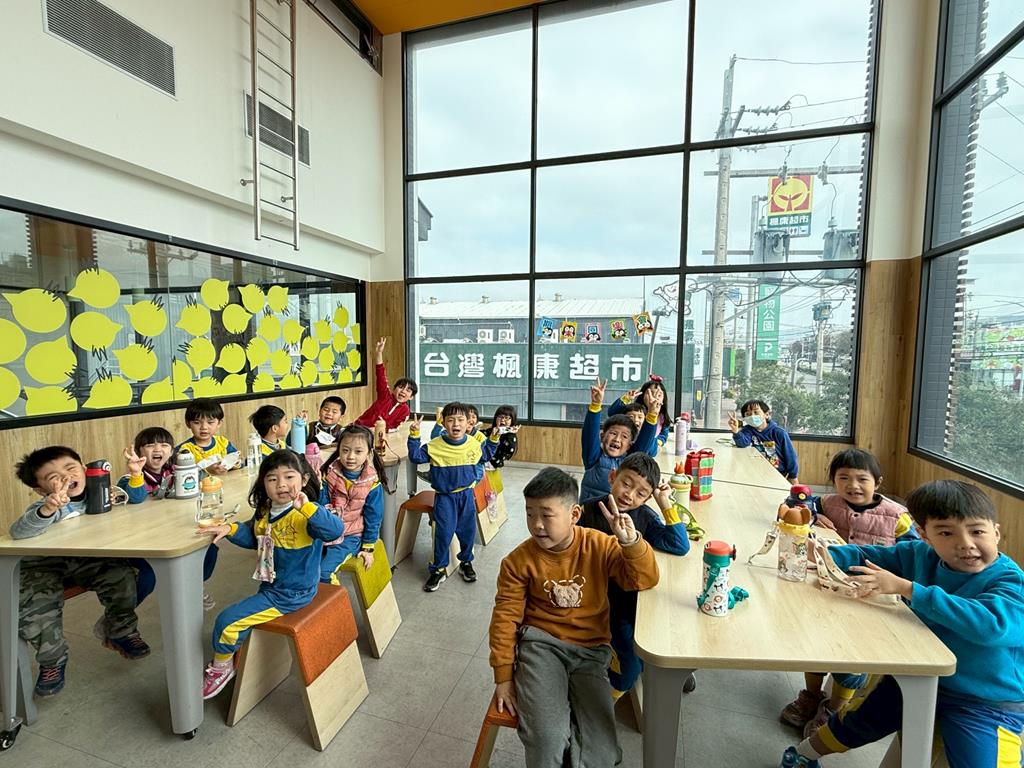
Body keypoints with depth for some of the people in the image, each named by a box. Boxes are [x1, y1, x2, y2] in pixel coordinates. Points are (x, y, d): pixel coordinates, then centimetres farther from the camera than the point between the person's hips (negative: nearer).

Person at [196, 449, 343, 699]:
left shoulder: (305, 515, -30)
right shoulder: (264, 511, -3)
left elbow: (336, 530, -48)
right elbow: (253, 536, 15)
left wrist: (307, 507, -59)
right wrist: (230, 528, -3)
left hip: (292, 594, -8)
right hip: (270, 586, 8)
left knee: (228, 620, -5)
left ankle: (221, 666, 25)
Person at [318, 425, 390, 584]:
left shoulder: (372, 484, -11)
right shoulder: (329, 474, -6)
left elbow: (373, 517, -4)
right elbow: (320, 505, 1)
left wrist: (368, 548, -1)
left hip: (350, 536, -3)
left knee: (324, 571, -19)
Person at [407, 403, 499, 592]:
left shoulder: (474, 444, -4)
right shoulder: (435, 446, -13)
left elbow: (486, 456, 15)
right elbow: (416, 457, -10)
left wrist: (493, 439, 5)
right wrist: (414, 436, -19)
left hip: (466, 495, 3)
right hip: (444, 496, -3)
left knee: (468, 531, 13)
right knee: (443, 533, -1)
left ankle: (466, 562, 36)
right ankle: (438, 569, 18)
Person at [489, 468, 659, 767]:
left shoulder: (600, 545, -8)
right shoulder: (519, 560, -10)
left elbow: (645, 580, -11)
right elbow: (505, 618, -2)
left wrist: (631, 542, -29)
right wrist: (503, 676, -1)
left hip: (590, 650, 2)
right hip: (541, 644, -1)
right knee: (546, 741, -21)